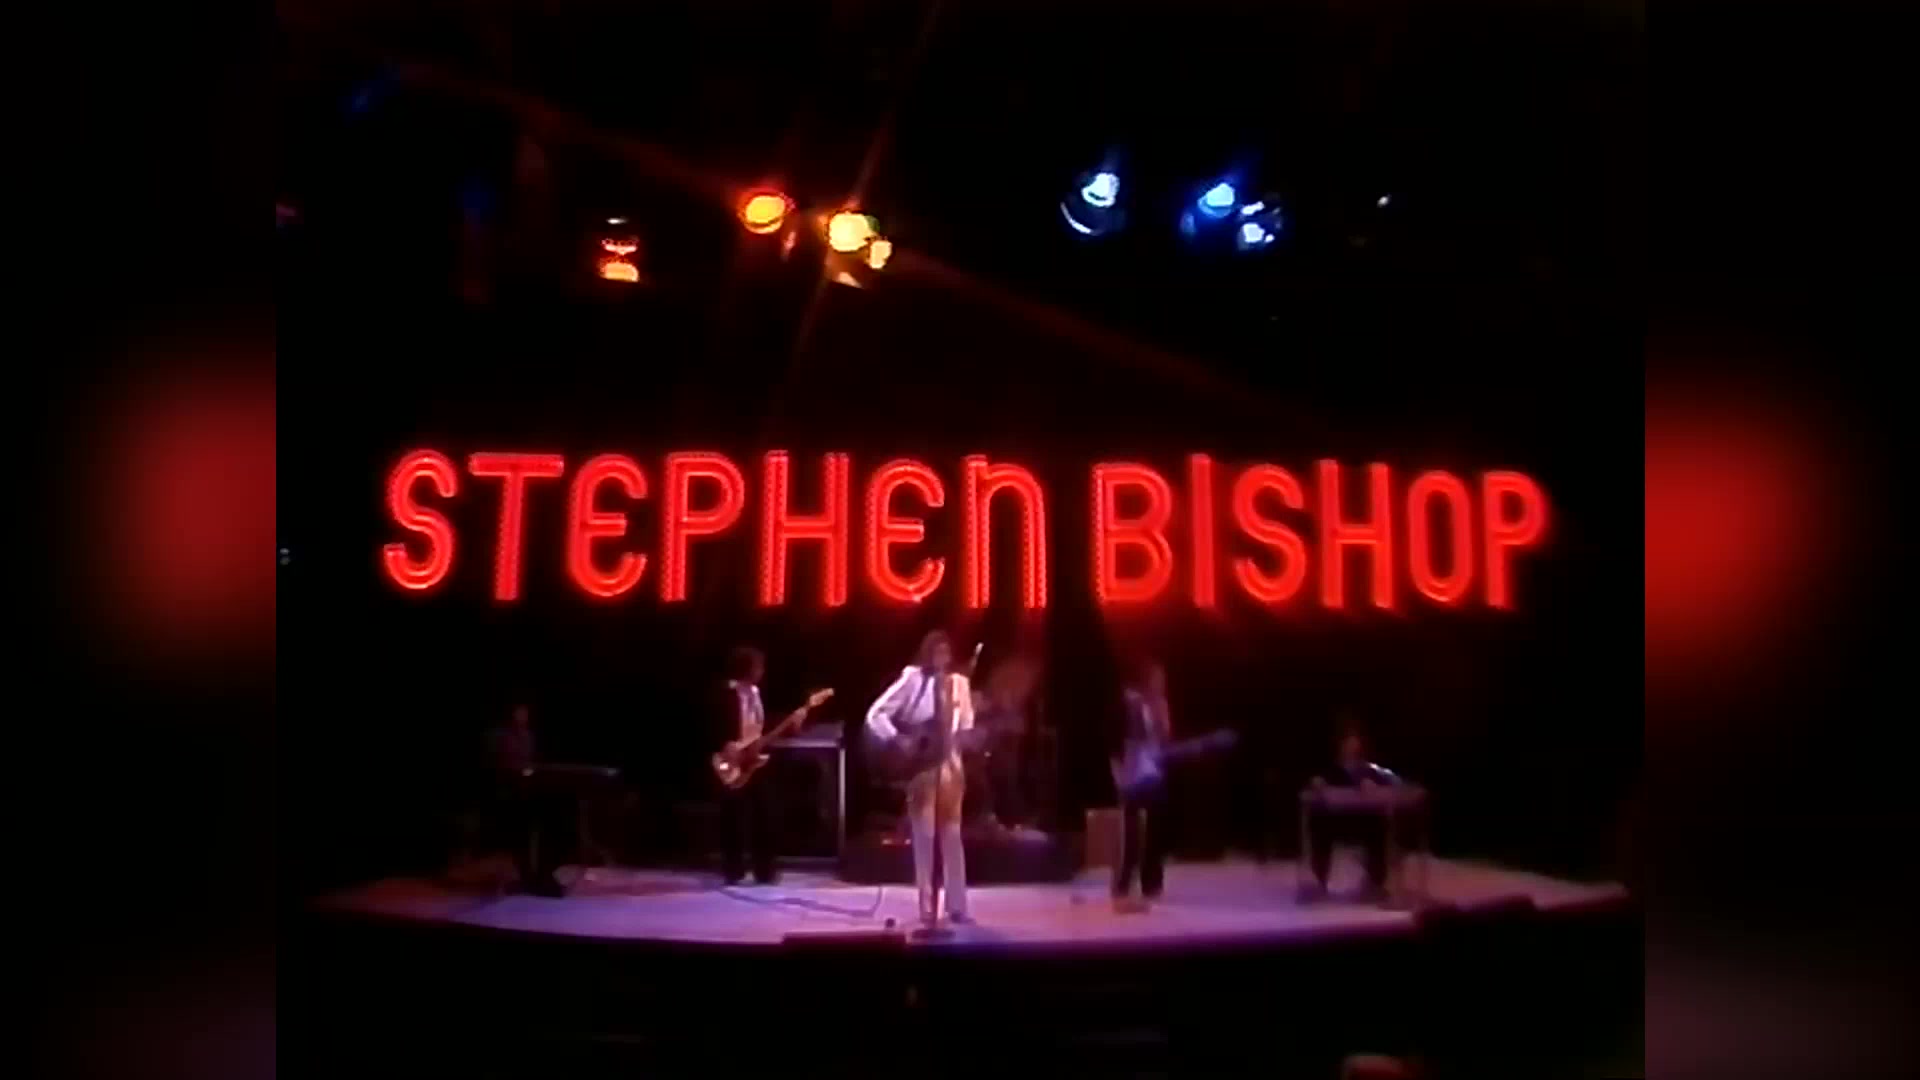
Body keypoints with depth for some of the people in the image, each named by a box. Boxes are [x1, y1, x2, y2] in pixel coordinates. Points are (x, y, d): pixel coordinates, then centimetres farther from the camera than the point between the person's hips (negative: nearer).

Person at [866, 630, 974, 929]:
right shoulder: (912, 680, -6)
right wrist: (899, 743, -20)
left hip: (949, 765, 4)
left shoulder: (959, 683, 8)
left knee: (952, 835, 6)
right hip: (919, 766, -4)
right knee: (924, 836, -1)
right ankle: (927, 908, 6)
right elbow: (876, 714, -10)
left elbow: (966, 728, 11)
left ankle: (957, 906, 12)